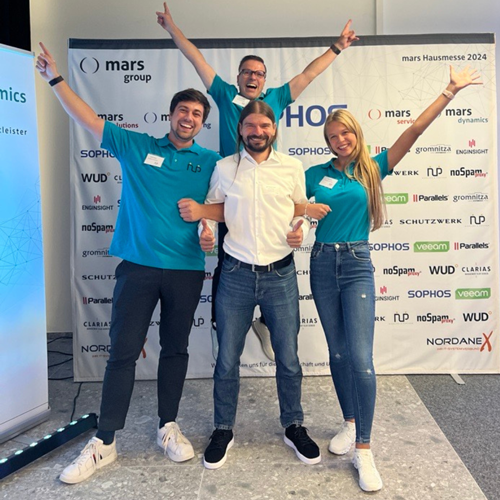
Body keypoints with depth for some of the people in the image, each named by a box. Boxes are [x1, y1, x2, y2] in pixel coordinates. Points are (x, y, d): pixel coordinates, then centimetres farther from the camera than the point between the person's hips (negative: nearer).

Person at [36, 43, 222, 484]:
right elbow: (89, 120, 9)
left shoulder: (209, 162, 7)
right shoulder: (137, 147, 7)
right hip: (138, 266, 0)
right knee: (123, 351, 2)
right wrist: (56, 78, 8)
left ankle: (168, 428, 28)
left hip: (186, 269, 1)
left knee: (175, 349, 11)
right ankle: (104, 443, 13)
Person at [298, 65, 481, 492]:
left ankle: (364, 449, 0)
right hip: (322, 264, 2)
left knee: (361, 358, -11)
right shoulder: (317, 174, 6)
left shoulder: (373, 169, 2)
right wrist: (302, 209, -7)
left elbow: (415, 130, -2)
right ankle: (350, 422, 31)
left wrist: (450, 92, -4)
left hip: (357, 265, -2)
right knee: (338, 353, 11)